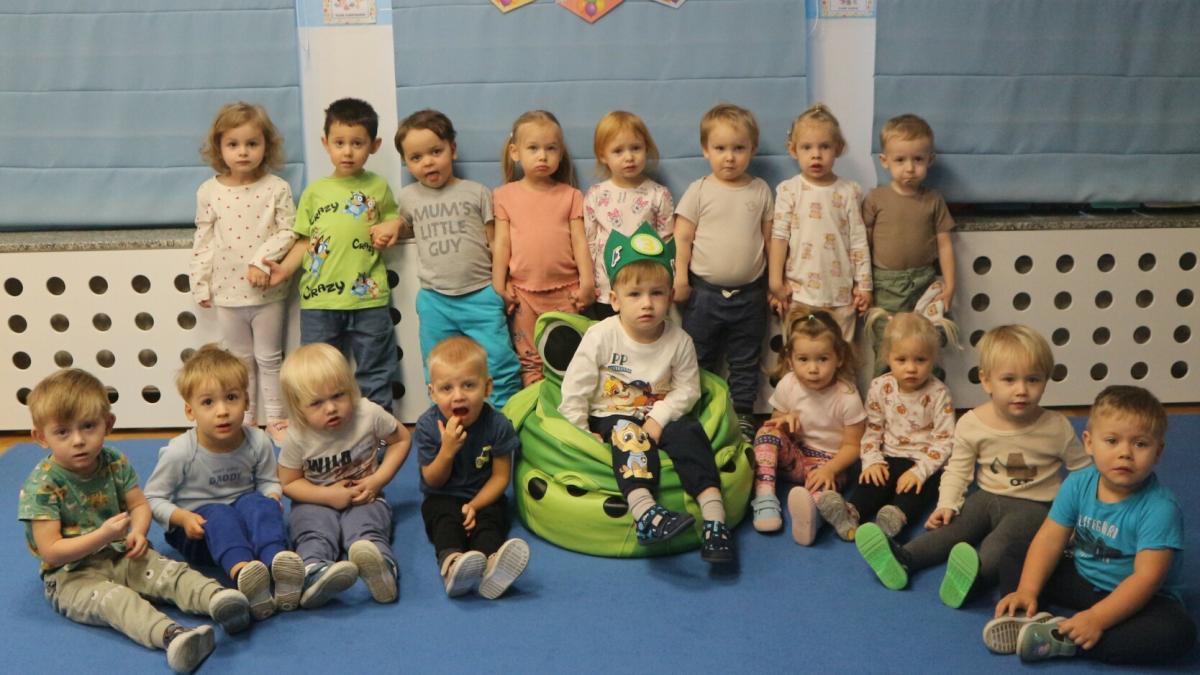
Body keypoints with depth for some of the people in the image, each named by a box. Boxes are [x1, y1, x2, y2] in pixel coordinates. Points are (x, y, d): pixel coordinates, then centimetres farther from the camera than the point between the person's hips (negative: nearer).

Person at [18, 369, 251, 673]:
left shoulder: (115, 463, -1)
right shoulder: (41, 485, -15)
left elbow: (140, 504, 7)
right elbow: (51, 551, -16)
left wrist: (138, 533, -16)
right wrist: (102, 536, -28)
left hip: (121, 556, 6)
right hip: (70, 574, -6)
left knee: (169, 571, -22)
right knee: (113, 598, -34)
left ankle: (218, 598, -48)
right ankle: (171, 635, -62)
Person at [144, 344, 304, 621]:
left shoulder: (257, 442, -7)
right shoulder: (180, 452, -14)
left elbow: (268, 481, 7)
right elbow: (152, 498, -5)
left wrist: (272, 498, -17)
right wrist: (182, 517, -23)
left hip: (242, 513, 2)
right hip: (197, 530, -2)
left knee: (258, 503, -30)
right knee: (218, 515, -35)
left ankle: (276, 561, -59)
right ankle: (241, 571, -66)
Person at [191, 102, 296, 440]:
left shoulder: (277, 188, -8)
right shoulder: (208, 191, -2)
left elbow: (288, 232, -8)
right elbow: (203, 241, 3)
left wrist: (262, 260, -21)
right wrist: (200, 285, 3)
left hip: (268, 292, -2)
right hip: (228, 292, 2)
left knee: (269, 358, 10)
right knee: (240, 360, 15)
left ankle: (275, 419, 21)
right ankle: (246, 419, 27)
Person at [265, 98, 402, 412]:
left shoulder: (378, 187, 5)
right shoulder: (315, 191, 5)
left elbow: (392, 218, 18)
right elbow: (305, 241, 6)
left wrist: (391, 226, -4)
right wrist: (285, 268, -7)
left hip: (368, 296, 0)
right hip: (319, 297, 1)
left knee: (375, 373, 10)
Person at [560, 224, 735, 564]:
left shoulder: (679, 341, -4)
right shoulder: (601, 336, -11)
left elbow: (687, 389, -4)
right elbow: (574, 389, -9)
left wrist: (659, 419, -19)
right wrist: (580, 433, -12)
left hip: (660, 416, 2)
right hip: (611, 416, -2)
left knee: (688, 430, -26)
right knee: (629, 434, -33)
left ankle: (713, 510, -35)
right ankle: (642, 508, -54)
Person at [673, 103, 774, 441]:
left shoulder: (760, 190, 2)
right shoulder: (699, 191, -5)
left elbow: (770, 238, 6)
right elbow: (683, 237, -4)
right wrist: (680, 279, -9)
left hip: (749, 292, 2)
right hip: (705, 291, -1)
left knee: (745, 361, 13)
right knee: (698, 360, 9)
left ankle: (743, 414, 24)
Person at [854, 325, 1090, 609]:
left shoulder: (1057, 428, -10)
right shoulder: (971, 424, -7)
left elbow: (1082, 471, 4)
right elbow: (957, 469, 1)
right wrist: (947, 504, -12)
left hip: (1032, 506, -4)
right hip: (986, 497, 4)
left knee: (1003, 538, -33)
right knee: (951, 525, -21)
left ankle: (977, 573, -61)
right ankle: (902, 559, -41)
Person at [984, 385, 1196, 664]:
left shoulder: (1159, 508, -25)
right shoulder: (1078, 484, -10)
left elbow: (1146, 577, -30)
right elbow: (1050, 539, -8)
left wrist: (1097, 619, -36)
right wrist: (1027, 591, -19)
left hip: (1137, 598, -5)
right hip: (1081, 578, 5)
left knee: (1179, 631, -35)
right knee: (1013, 557, 0)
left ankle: (1062, 640, -34)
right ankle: (1034, 618, -27)